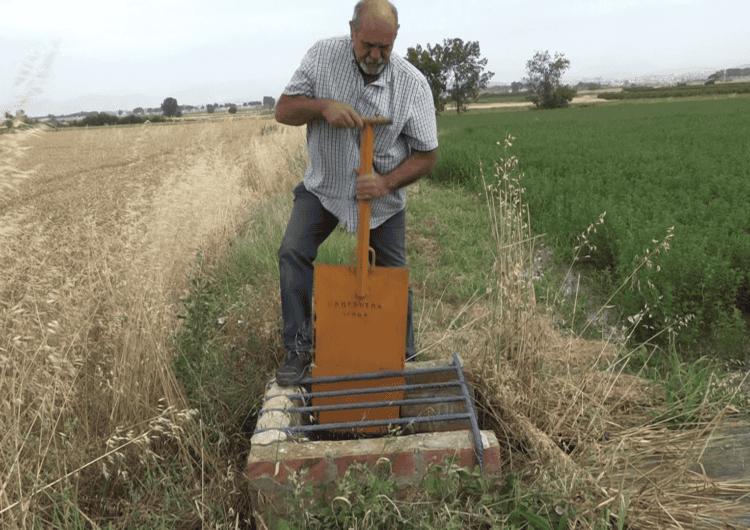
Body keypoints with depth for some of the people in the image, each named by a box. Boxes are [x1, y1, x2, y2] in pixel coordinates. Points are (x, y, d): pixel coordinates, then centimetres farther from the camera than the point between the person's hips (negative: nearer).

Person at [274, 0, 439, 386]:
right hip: (325, 184, 1)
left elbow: (426, 155, -12)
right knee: (293, 253, -13)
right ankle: (298, 349, 2)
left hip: (383, 194, -1)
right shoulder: (322, 56, -12)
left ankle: (403, 356, 25)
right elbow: (283, 111, -10)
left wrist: (386, 182, -28)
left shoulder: (413, 85, -16)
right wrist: (323, 106, -30)